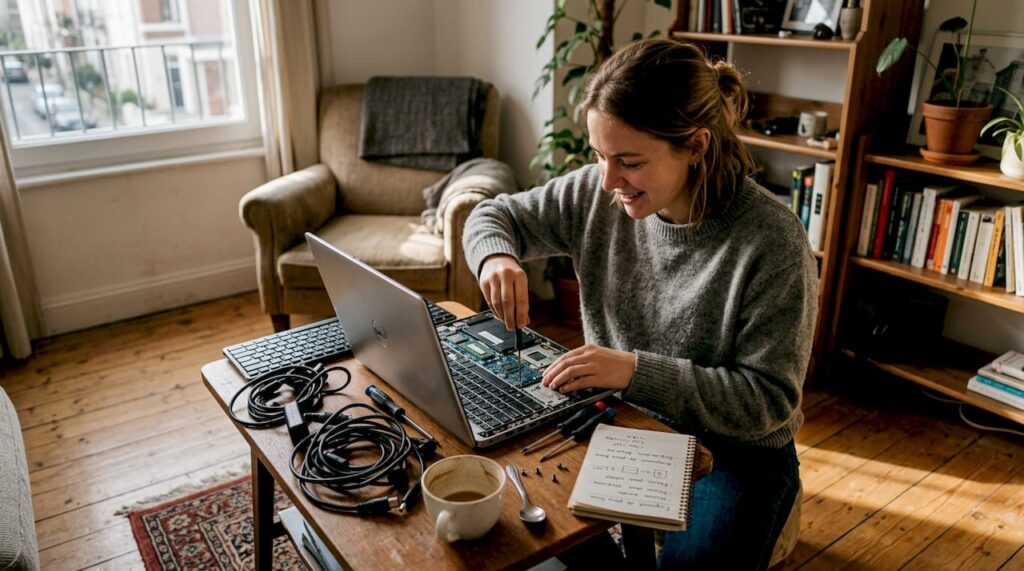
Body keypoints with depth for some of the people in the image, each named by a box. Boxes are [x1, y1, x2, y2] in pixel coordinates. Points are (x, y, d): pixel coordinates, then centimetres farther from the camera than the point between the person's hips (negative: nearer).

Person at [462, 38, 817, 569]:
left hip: (734, 448, -3)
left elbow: (768, 400, -20)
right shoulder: (598, 193, -10)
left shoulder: (772, 242, -23)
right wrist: (496, 257, -20)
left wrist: (636, 369, -30)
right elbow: (496, 215, 4)